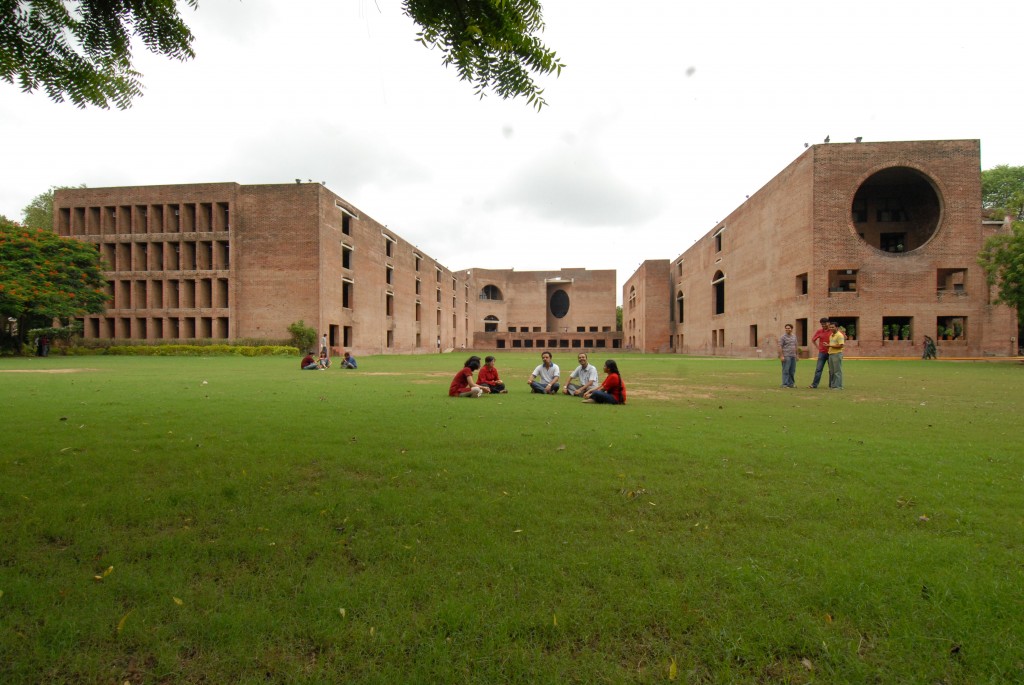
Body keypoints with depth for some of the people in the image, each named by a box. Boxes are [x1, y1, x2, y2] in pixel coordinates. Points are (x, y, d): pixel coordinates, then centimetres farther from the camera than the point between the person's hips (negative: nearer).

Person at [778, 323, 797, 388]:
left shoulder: (794, 336, 15)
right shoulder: (782, 337, -5)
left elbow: (795, 346, 21)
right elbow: (780, 347, -10)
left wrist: (796, 355, 17)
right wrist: (781, 356, -16)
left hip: (793, 356, 6)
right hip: (786, 356, -6)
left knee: (792, 371, 8)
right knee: (786, 371, -7)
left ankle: (791, 384, 17)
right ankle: (785, 384, -4)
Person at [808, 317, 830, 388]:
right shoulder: (819, 331, 4)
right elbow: (813, 340, 17)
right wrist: (818, 347, 6)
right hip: (822, 353, 2)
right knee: (818, 369, 1)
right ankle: (814, 384, 0)